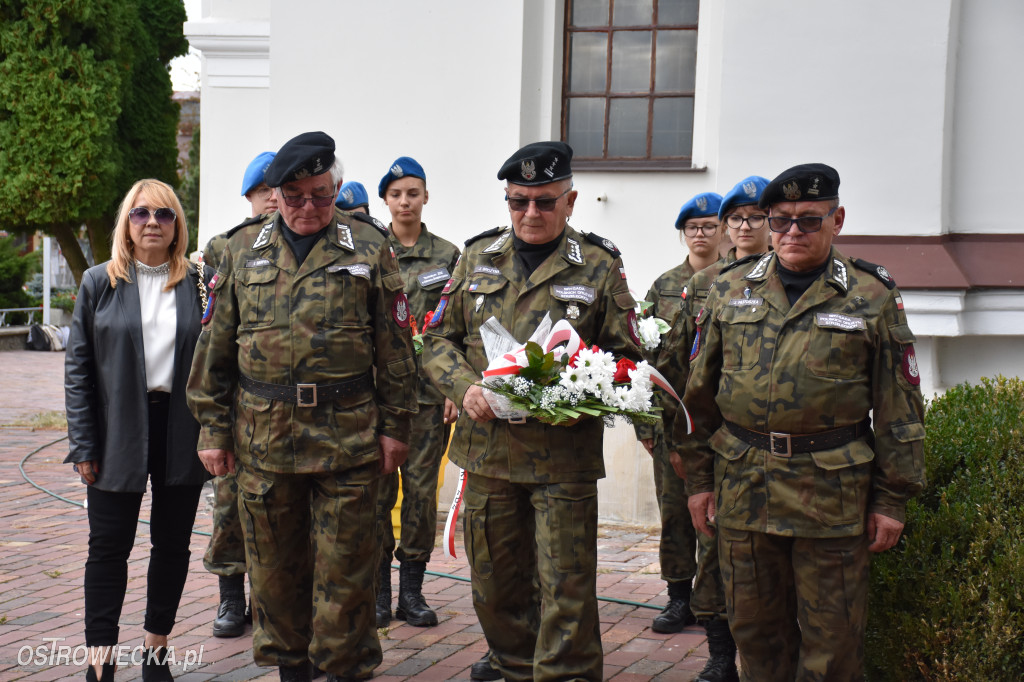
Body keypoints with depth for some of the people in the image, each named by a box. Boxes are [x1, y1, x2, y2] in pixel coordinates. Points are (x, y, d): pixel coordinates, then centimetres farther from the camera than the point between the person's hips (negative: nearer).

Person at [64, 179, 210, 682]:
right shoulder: (98, 284, 3)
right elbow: (78, 368, 1)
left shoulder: (197, 284, 4)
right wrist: (83, 445, -5)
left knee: (173, 545, 9)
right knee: (109, 546, 3)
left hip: (181, 434, 1)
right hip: (119, 433, -1)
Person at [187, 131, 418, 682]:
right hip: (263, 435, 3)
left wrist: (395, 425, -1)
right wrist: (213, 427, 5)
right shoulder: (243, 250, 8)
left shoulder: (368, 248, 2)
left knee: (344, 564, 5)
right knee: (274, 561, 13)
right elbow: (215, 344, 9)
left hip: (347, 435, -2)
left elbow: (395, 344, 3)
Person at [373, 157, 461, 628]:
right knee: (378, 487, 1)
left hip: (429, 388, 1)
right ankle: (378, 589, 13)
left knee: (422, 487, 3)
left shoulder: (447, 256, 7)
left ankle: (412, 589, 15)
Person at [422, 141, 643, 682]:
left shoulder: (599, 266, 1)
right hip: (486, 444, 4)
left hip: (564, 454, -3)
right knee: (495, 581, 14)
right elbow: (438, 339, 12)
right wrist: (466, 387, -7)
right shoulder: (477, 257, 10)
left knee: (566, 587, -2)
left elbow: (625, 357, 2)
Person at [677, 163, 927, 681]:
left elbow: (898, 407, 1)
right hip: (743, 489, 3)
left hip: (833, 494, -2)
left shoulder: (872, 297, 1)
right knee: (754, 629, 12)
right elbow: (699, 391, 12)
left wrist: (891, 498, -2)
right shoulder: (730, 289, 9)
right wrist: (698, 478, 8)